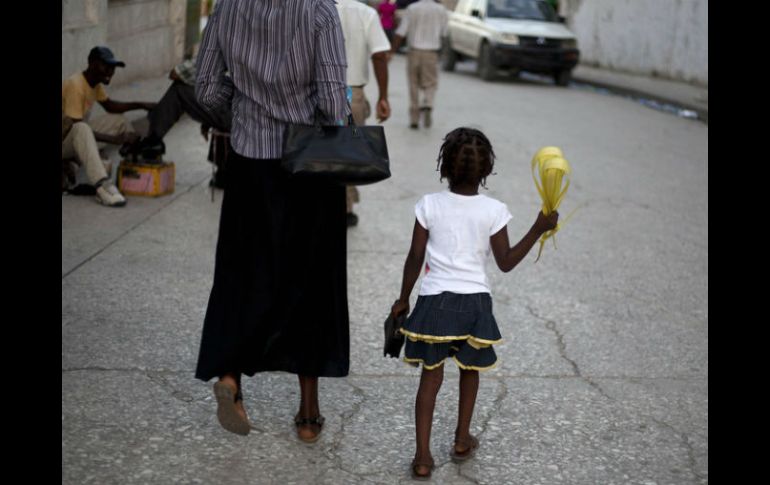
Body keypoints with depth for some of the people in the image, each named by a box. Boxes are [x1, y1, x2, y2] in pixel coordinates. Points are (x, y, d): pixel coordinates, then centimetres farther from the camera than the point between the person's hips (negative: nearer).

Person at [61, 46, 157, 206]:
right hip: (64, 140, -10)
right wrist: (113, 139, -30)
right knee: (81, 129, -41)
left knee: (119, 120, 7)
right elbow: (74, 127, -28)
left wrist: (141, 105, 6)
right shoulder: (75, 85, -26)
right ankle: (103, 186, -51)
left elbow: (110, 106, 19)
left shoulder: (96, 83, 2)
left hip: (77, 139, 10)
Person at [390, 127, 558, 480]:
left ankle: (423, 456, 2)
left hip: (435, 301, 0)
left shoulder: (429, 205, -8)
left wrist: (403, 299, 10)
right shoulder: (493, 211, -8)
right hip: (475, 301, 1)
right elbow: (505, 263, -2)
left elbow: (415, 258, -2)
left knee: (431, 375, 7)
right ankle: (462, 440, 37)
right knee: (469, 370, 22)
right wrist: (538, 229, 3)